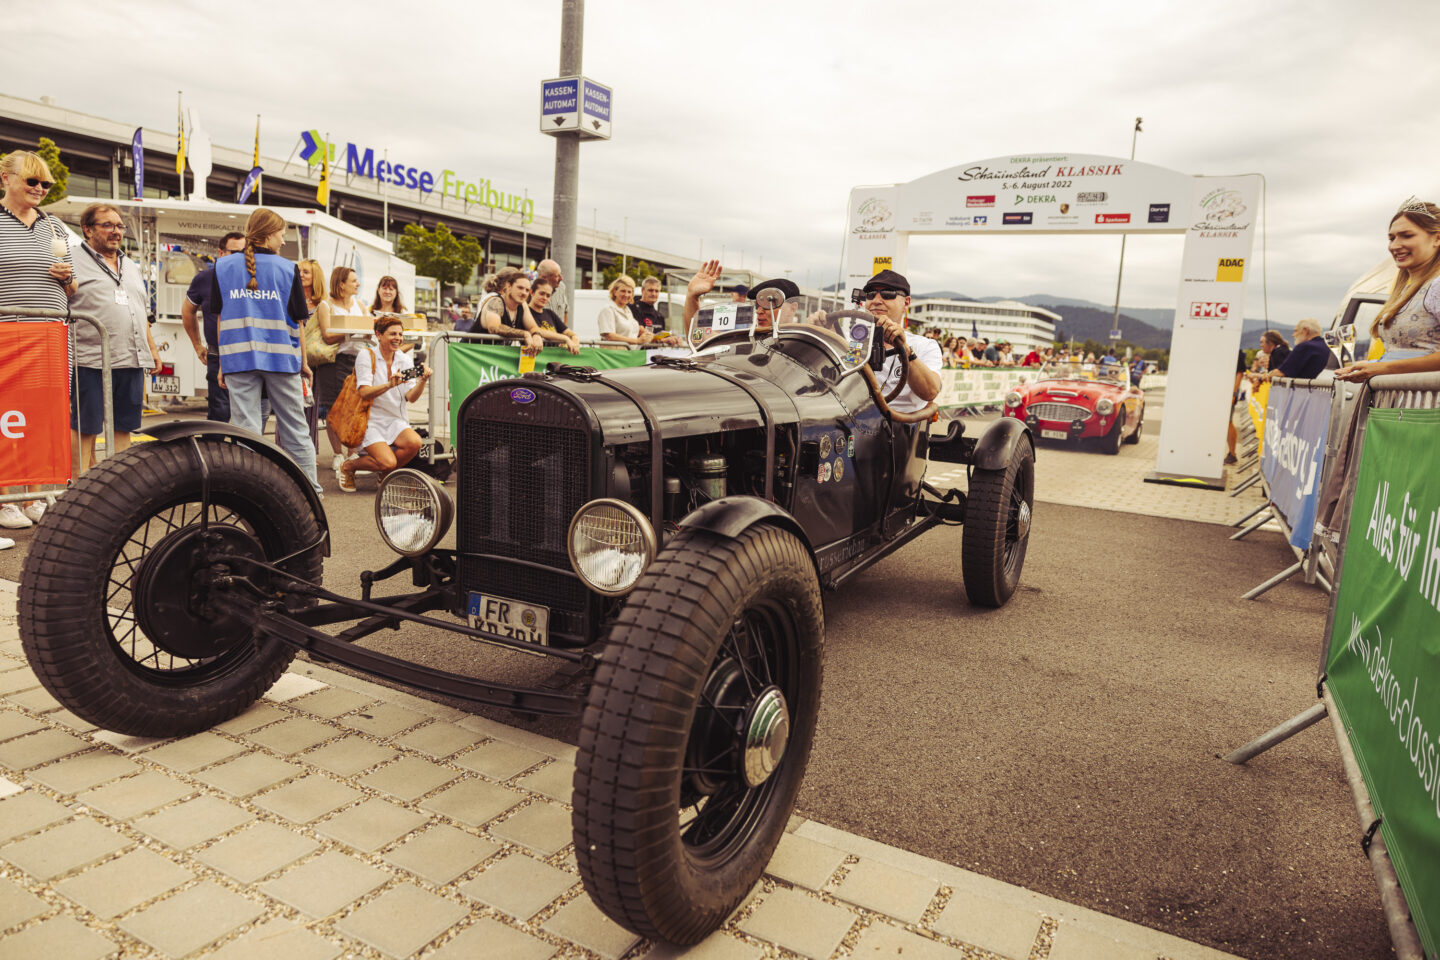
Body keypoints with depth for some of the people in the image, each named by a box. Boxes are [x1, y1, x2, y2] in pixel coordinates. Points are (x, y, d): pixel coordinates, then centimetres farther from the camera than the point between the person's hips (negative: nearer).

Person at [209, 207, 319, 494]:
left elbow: (220, 317, 8)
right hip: (281, 357, -1)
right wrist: (303, 362, 8)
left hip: (238, 358, 1)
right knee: (294, 425, 7)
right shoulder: (287, 268, -1)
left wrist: (222, 363, 12)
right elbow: (297, 321, 0)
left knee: (245, 429, 2)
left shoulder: (223, 266, 6)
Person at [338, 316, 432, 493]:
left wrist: (422, 381, -22)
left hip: (396, 420, 4)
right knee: (387, 462, -25)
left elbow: (411, 398, -3)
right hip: (371, 420, -4)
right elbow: (364, 393, -16)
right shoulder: (367, 356, -5)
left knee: (414, 443, -28)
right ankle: (348, 467, 7)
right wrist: (389, 385, -32)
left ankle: (386, 474, 3)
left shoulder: (405, 359, 7)